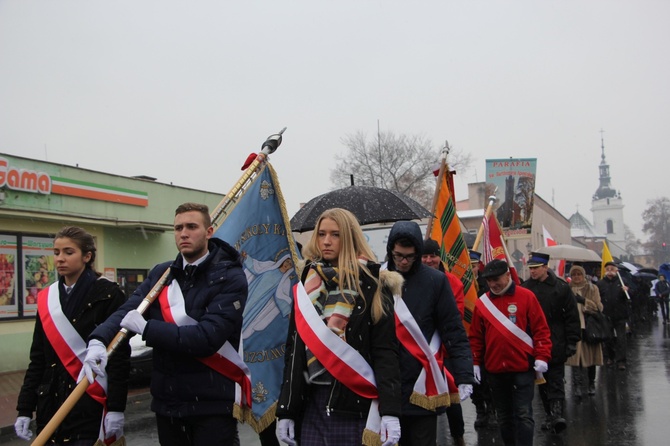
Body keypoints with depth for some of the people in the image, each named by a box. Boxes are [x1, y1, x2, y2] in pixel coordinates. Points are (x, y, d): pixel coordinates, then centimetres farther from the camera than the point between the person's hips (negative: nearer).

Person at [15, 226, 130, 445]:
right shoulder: (46, 298, 9)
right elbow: (37, 358, 12)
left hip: (91, 405, -5)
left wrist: (116, 408, -15)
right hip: (51, 403, 5)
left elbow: (119, 356, -11)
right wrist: (25, 408, 7)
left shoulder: (108, 294, -7)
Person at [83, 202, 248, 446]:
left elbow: (208, 337, -20)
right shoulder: (160, 274, 9)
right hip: (166, 401, 5)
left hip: (212, 405, -5)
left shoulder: (231, 278, -10)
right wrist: (98, 340, -23)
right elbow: (126, 311, -3)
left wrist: (146, 328, -17)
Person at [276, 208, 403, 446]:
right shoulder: (308, 283, 11)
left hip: (356, 401, -4)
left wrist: (390, 410, -18)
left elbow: (385, 349, -9)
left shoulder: (372, 284, -3)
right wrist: (285, 410, 7)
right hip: (311, 402, 4)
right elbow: (293, 349, 11)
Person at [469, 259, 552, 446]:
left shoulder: (526, 297, -4)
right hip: (495, 369, 4)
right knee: (504, 415, 14)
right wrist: (475, 362, 6)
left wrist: (542, 357, -10)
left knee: (523, 414, -3)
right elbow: (476, 336, 9)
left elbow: (541, 329, -4)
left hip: (523, 367, -3)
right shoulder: (482, 302, 4)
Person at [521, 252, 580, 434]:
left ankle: (556, 413, -11)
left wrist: (572, 341, -6)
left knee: (556, 380, -6)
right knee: (542, 381, 11)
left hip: (556, 344, -4)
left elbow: (572, 316, -3)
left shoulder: (561, 287, -5)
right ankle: (550, 414, 20)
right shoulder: (525, 288, 4)